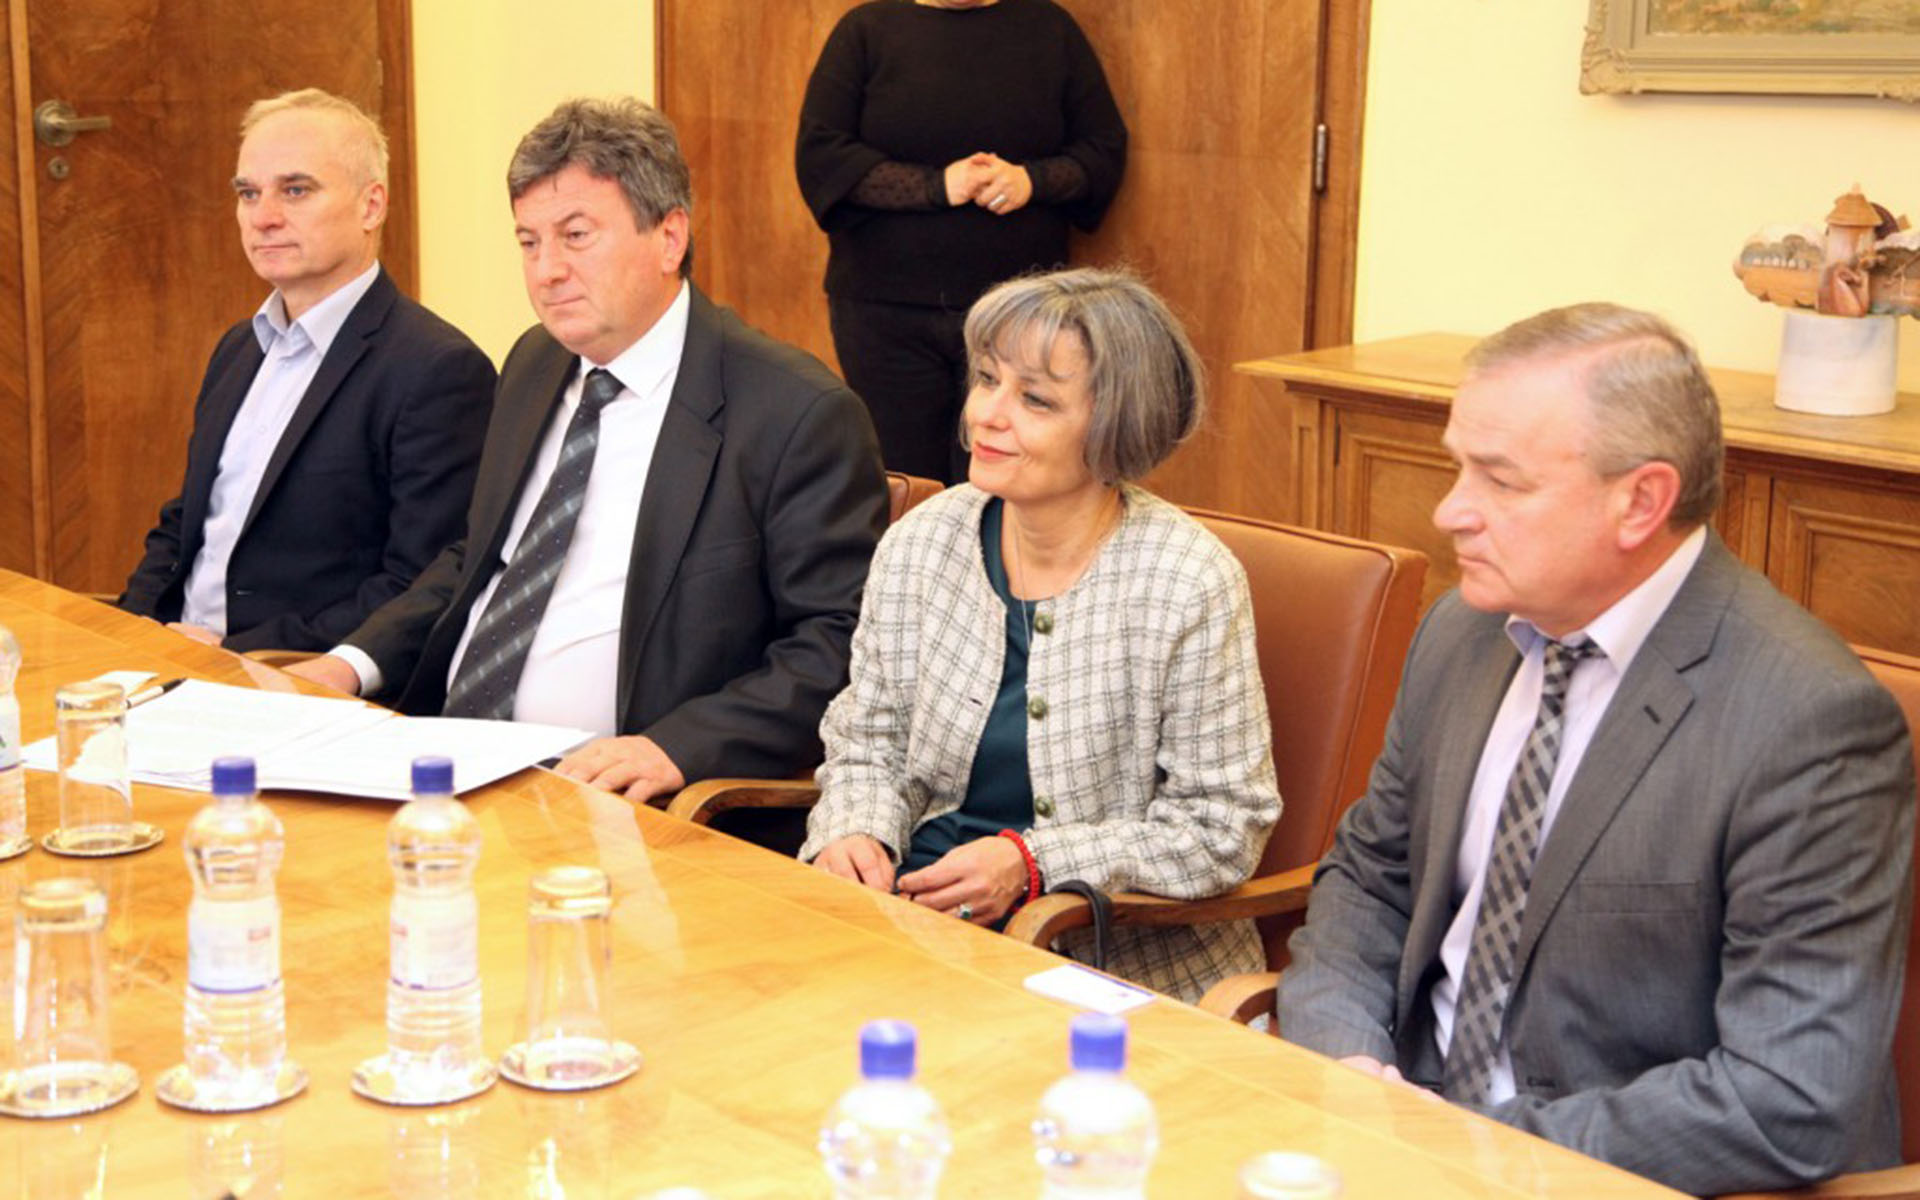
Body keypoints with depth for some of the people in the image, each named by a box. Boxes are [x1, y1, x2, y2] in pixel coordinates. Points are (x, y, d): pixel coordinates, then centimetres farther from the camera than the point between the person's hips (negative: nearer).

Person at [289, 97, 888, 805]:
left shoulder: (801, 416, -9)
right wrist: (353, 664, 10)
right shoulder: (534, 364, 16)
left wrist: (677, 747, -26)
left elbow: (841, 646, -13)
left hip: (609, 794, -8)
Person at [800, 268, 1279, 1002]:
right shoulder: (920, 543, 4)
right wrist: (856, 832, -9)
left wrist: (1030, 864, -17)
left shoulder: (1189, 585, -11)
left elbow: (1223, 829, -8)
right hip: (915, 912, 5)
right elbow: (868, 746, 14)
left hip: (1124, 962, -5)